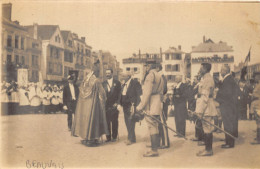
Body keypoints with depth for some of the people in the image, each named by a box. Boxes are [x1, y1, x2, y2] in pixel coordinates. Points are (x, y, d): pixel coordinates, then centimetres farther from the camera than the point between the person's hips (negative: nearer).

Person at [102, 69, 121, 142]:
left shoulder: (117, 83, 5)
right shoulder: (103, 83, 11)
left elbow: (119, 94, 3)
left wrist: (117, 103, -6)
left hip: (114, 105, -2)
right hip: (106, 106, 2)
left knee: (114, 122, 3)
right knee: (107, 122, 1)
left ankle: (114, 137, 12)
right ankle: (108, 137, 8)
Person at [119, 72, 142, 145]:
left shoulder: (135, 83, -5)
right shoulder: (123, 85, 19)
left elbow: (139, 94, -11)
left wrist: (134, 105, -17)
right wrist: (121, 104, 10)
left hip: (132, 105, -8)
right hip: (125, 106, 8)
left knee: (131, 122, -11)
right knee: (127, 122, 7)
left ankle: (131, 139, -8)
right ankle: (132, 138, 14)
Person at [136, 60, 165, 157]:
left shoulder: (150, 75, -11)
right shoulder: (160, 76, 19)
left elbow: (147, 93, -16)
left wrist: (140, 106, -13)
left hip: (151, 106, -10)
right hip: (158, 105, 10)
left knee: (152, 127, -7)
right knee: (155, 127, 13)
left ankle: (154, 150, -6)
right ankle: (155, 148, 18)